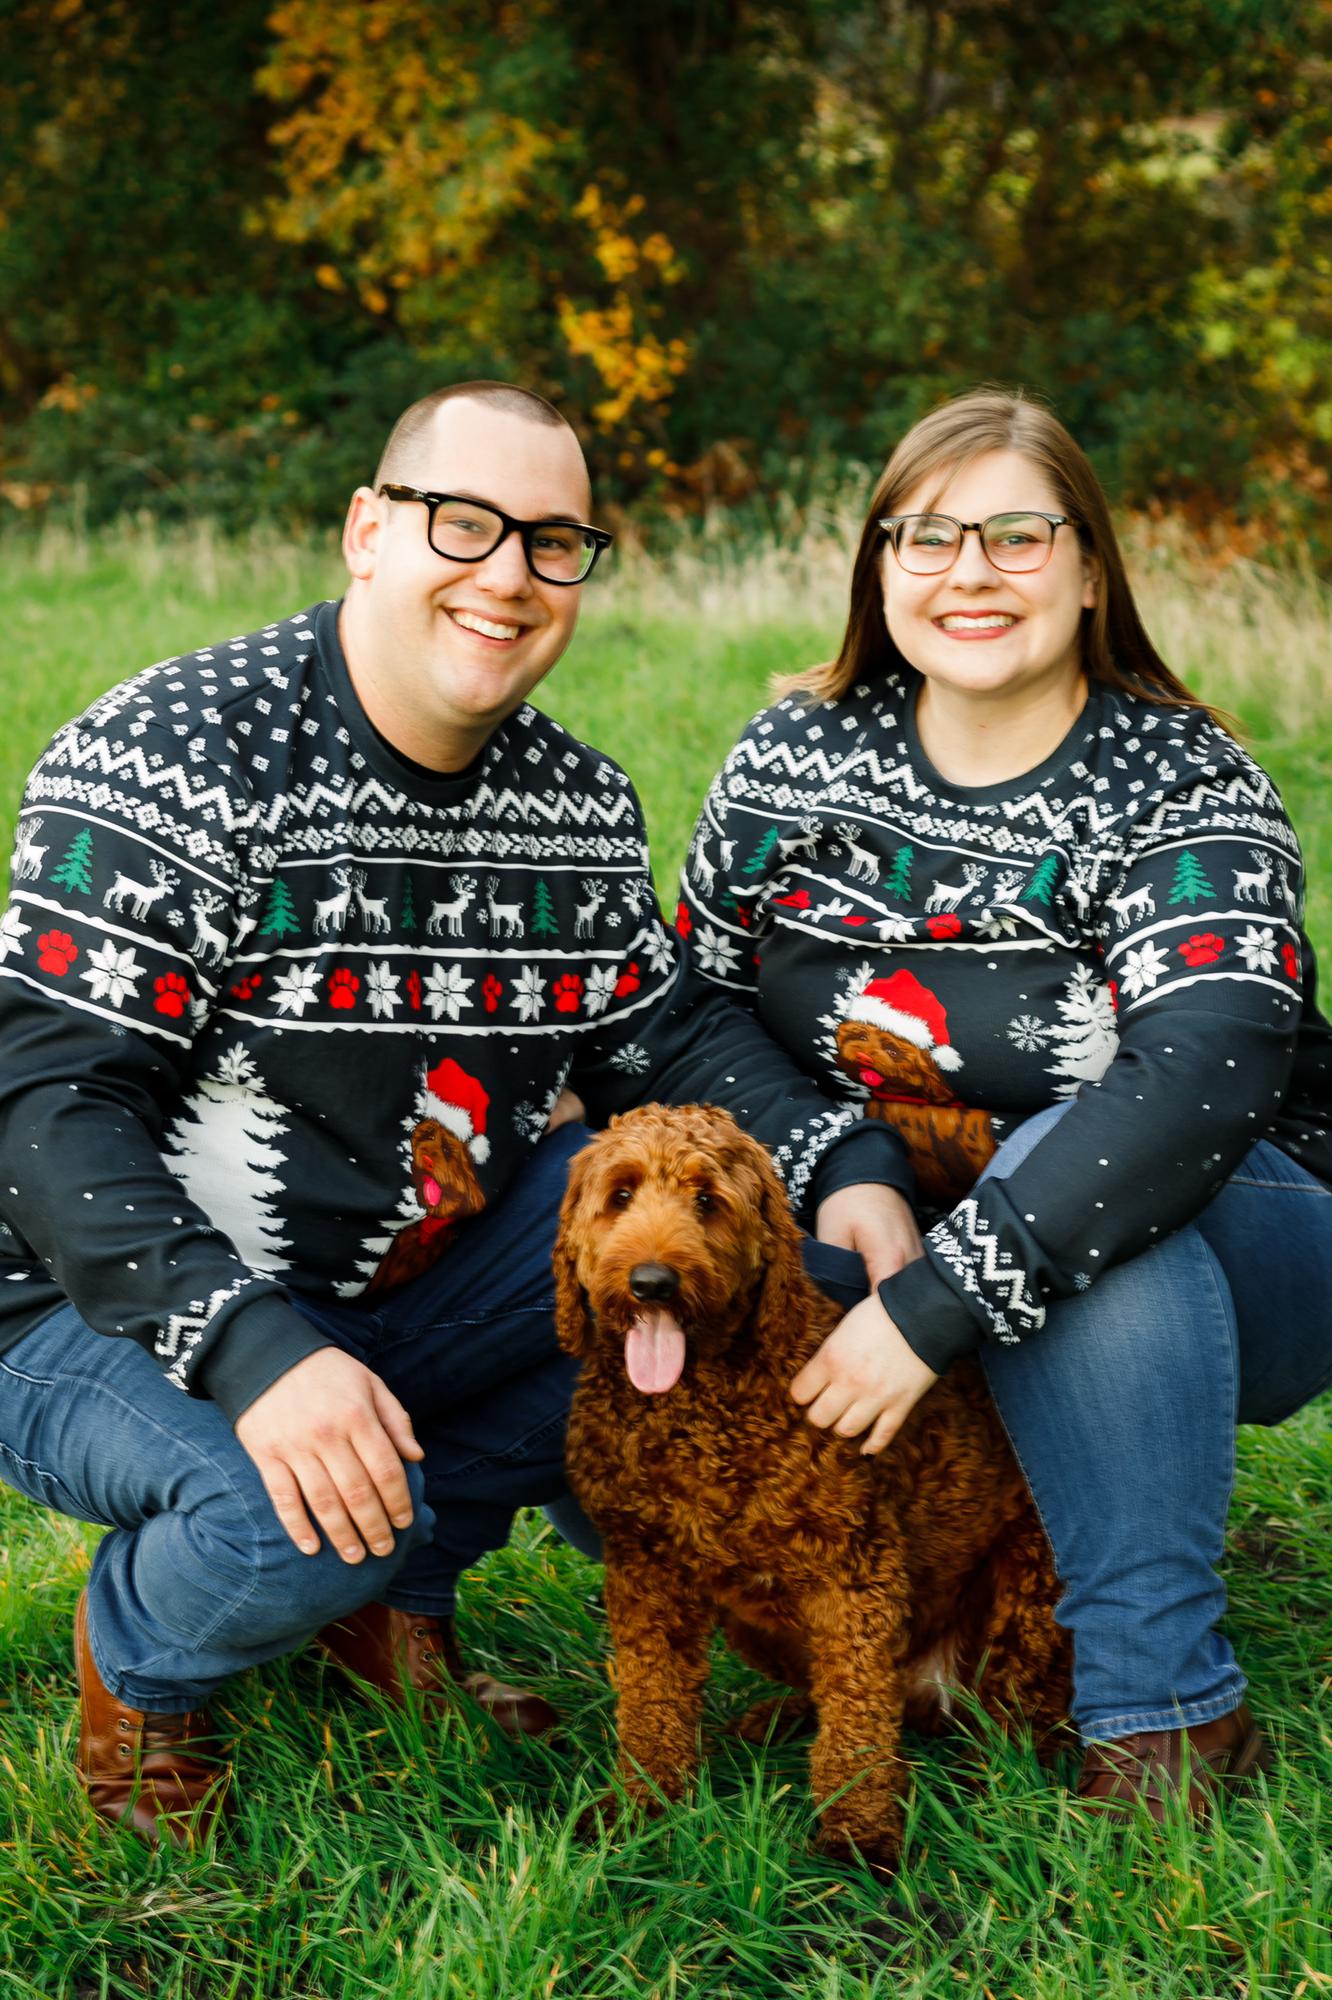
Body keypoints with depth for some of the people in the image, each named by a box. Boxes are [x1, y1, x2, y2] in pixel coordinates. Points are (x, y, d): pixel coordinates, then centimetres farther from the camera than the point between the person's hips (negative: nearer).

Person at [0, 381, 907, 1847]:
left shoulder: (580, 805, 2)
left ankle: (399, 1589, 6)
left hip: (392, 1289, 7)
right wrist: (254, 1353, -38)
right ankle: (136, 1658, 4)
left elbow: (665, 1035, 10)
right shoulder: (175, 760, -20)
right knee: (303, 1520, -35)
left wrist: (845, 1168, -12)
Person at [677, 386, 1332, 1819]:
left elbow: (1204, 1078, -34)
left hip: (1214, 1261, -3)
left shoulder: (1182, 792, -17)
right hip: (883, 1253, 4)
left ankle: (1164, 1712, -26)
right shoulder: (796, 757, -2)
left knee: (1066, 1172, -37)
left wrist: (933, 1308, -40)